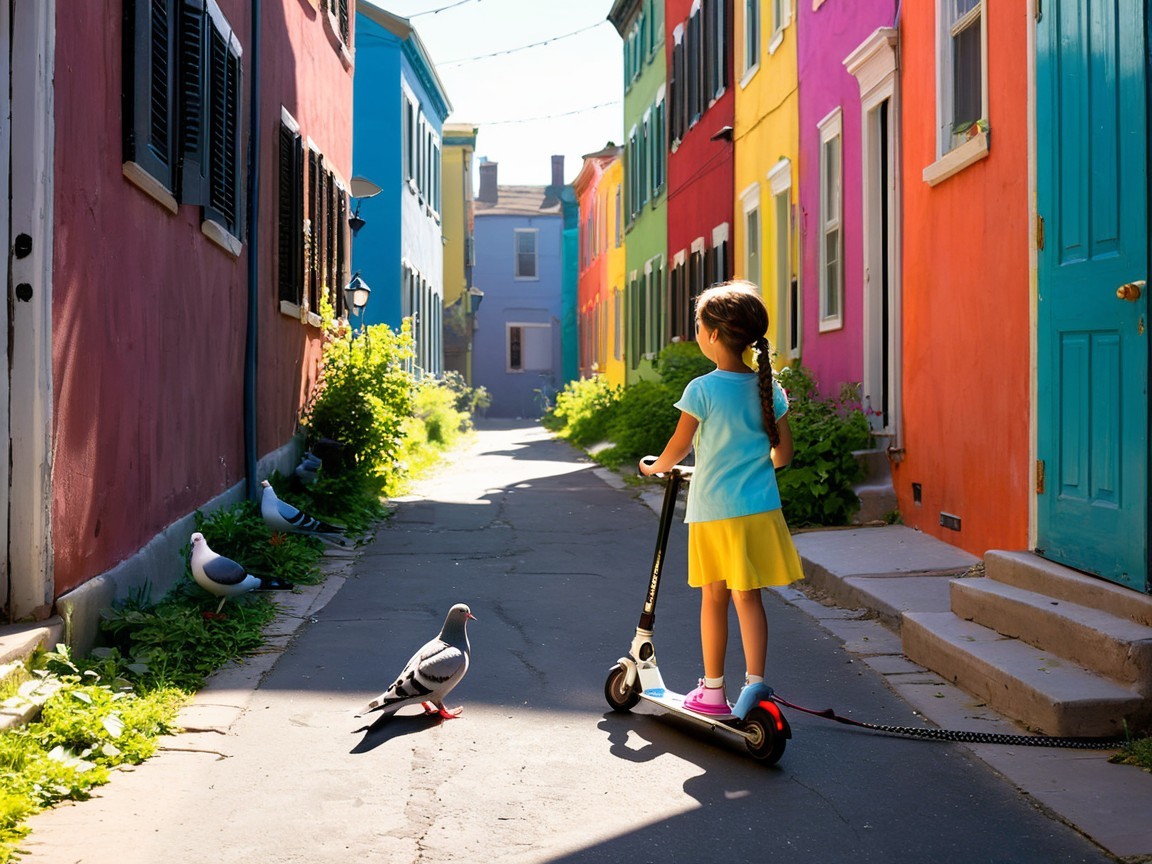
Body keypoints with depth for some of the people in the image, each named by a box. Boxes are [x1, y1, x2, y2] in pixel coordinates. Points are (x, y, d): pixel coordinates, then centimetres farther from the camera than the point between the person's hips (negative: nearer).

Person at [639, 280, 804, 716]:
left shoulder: (702, 389, -12)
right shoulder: (768, 388, 1)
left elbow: (678, 449, -5)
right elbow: (784, 452, 7)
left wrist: (654, 466, 16)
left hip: (714, 510, -3)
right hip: (760, 509, 3)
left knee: (714, 599, 9)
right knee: (748, 597, 8)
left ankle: (712, 690, 18)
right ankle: (755, 681, -2)